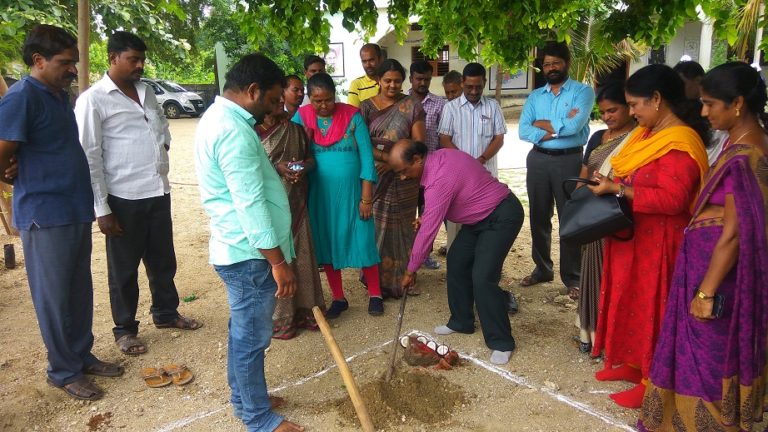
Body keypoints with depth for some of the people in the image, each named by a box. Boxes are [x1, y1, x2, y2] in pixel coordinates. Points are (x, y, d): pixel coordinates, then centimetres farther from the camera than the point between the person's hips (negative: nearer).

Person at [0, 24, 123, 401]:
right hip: (45, 215, -8)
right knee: (54, 297, 5)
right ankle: (63, 372, 19)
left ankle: (83, 355, 31)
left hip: (77, 210, 8)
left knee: (80, 291, 16)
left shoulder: (61, 95, 11)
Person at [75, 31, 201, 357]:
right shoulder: (93, 100, -9)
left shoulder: (146, 92, 11)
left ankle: (166, 313, 37)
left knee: (163, 260, 18)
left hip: (158, 192, 6)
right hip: (123, 198, -6)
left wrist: (163, 144, 9)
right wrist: (101, 208, -14)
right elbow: (89, 157, -12)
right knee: (124, 268, 8)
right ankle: (125, 329, 25)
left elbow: (162, 125, 30)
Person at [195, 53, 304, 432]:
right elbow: (251, 205, -26)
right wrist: (279, 262, -22)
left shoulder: (219, 116, 12)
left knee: (244, 330, 21)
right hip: (250, 253, -11)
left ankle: (244, 397, 37)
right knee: (252, 336, 4)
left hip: (238, 248, 11)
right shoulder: (233, 131, -23)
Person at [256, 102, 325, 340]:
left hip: (295, 203, 5)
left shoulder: (295, 129, 9)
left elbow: (310, 157, 14)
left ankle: (303, 309, 24)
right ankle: (276, 317, 15)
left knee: (301, 254, 8)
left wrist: (304, 166, -8)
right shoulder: (253, 130, -5)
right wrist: (276, 168, -20)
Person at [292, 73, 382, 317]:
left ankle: (375, 295, 22)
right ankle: (338, 298, 26)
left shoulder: (352, 116, -7)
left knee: (362, 241, 3)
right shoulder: (301, 118, -2)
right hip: (320, 195, 2)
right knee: (326, 244, 10)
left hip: (351, 193, -2)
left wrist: (366, 197, -9)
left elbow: (366, 157, -7)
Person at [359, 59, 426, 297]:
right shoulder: (366, 106, 6)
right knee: (375, 225, 3)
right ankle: (377, 280, 16)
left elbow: (418, 142, -2)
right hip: (374, 177, 1)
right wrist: (385, 157, -18)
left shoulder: (411, 105, 3)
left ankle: (402, 278, 19)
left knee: (402, 227, 6)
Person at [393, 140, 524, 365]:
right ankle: (461, 321, 26)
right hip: (481, 215, 10)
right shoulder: (438, 157, -1)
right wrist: (426, 216, 0)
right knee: (457, 262, 12)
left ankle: (502, 343, -3)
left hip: (502, 216, -10)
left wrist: (411, 270, -14)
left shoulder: (439, 179, -29)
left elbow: (428, 230, -24)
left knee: (482, 278, -16)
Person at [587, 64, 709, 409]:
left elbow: (671, 199, -28)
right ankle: (632, 363, 34)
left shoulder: (679, 143, -21)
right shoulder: (647, 133, 8)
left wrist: (616, 189, -25)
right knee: (630, 300, 18)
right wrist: (607, 183, 0)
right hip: (632, 234, 9)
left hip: (657, 242, -9)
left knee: (651, 307, 5)